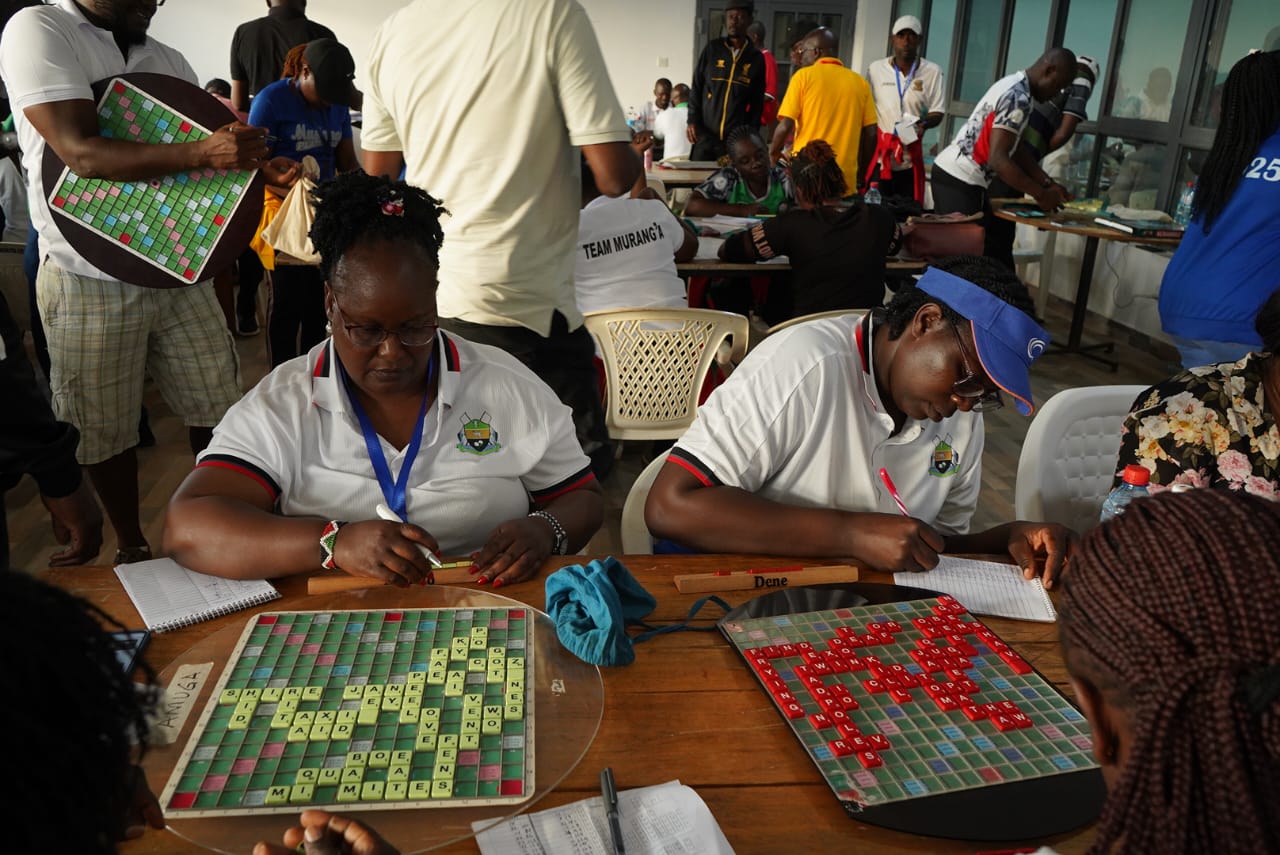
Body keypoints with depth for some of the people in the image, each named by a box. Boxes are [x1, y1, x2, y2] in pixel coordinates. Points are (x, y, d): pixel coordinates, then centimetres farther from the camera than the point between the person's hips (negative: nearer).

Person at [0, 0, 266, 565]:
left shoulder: (167, 61, 11)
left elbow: (211, 156, 16)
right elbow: (82, 153, -22)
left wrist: (245, 153, -7)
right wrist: (202, 152, -33)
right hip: (89, 280, -5)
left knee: (218, 408, 6)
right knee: (107, 432, 7)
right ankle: (131, 549, 26)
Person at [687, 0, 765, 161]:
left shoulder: (756, 58, 6)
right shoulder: (712, 50, 5)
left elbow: (757, 102, 8)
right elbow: (696, 88, 7)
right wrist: (692, 120, -3)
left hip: (737, 138, 0)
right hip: (705, 135, 0)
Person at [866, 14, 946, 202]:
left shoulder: (932, 71, 1)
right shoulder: (875, 69, 3)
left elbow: (938, 112, 2)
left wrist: (924, 123, -20)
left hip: (911, 156, 0)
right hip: (879, 153, 0)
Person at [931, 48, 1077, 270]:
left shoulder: (1014, 86, 15)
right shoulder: (1019, 97, -17)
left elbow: (1015, 150, 20)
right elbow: (998, 159, -24)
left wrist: (1048, 183, 13)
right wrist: (1040, 195, -15)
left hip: (951, 173, 10)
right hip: (960, 182, -10)